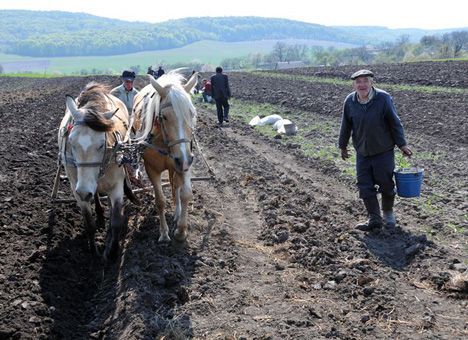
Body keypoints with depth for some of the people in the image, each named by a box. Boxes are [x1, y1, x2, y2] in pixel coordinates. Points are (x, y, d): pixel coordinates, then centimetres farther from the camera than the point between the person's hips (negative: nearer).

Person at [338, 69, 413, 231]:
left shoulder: (383, 98, -15)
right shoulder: (350, 101, -6)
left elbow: (395, 123, -7)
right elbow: (346, 125, 7)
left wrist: (402, 144, -3)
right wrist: (342, 146, 15)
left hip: (384, 152, -3)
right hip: (362, 153, 3)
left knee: (386, 184, 6)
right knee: (365, 187, 2)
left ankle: (388, 213, 30)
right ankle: (374, 219, 13)